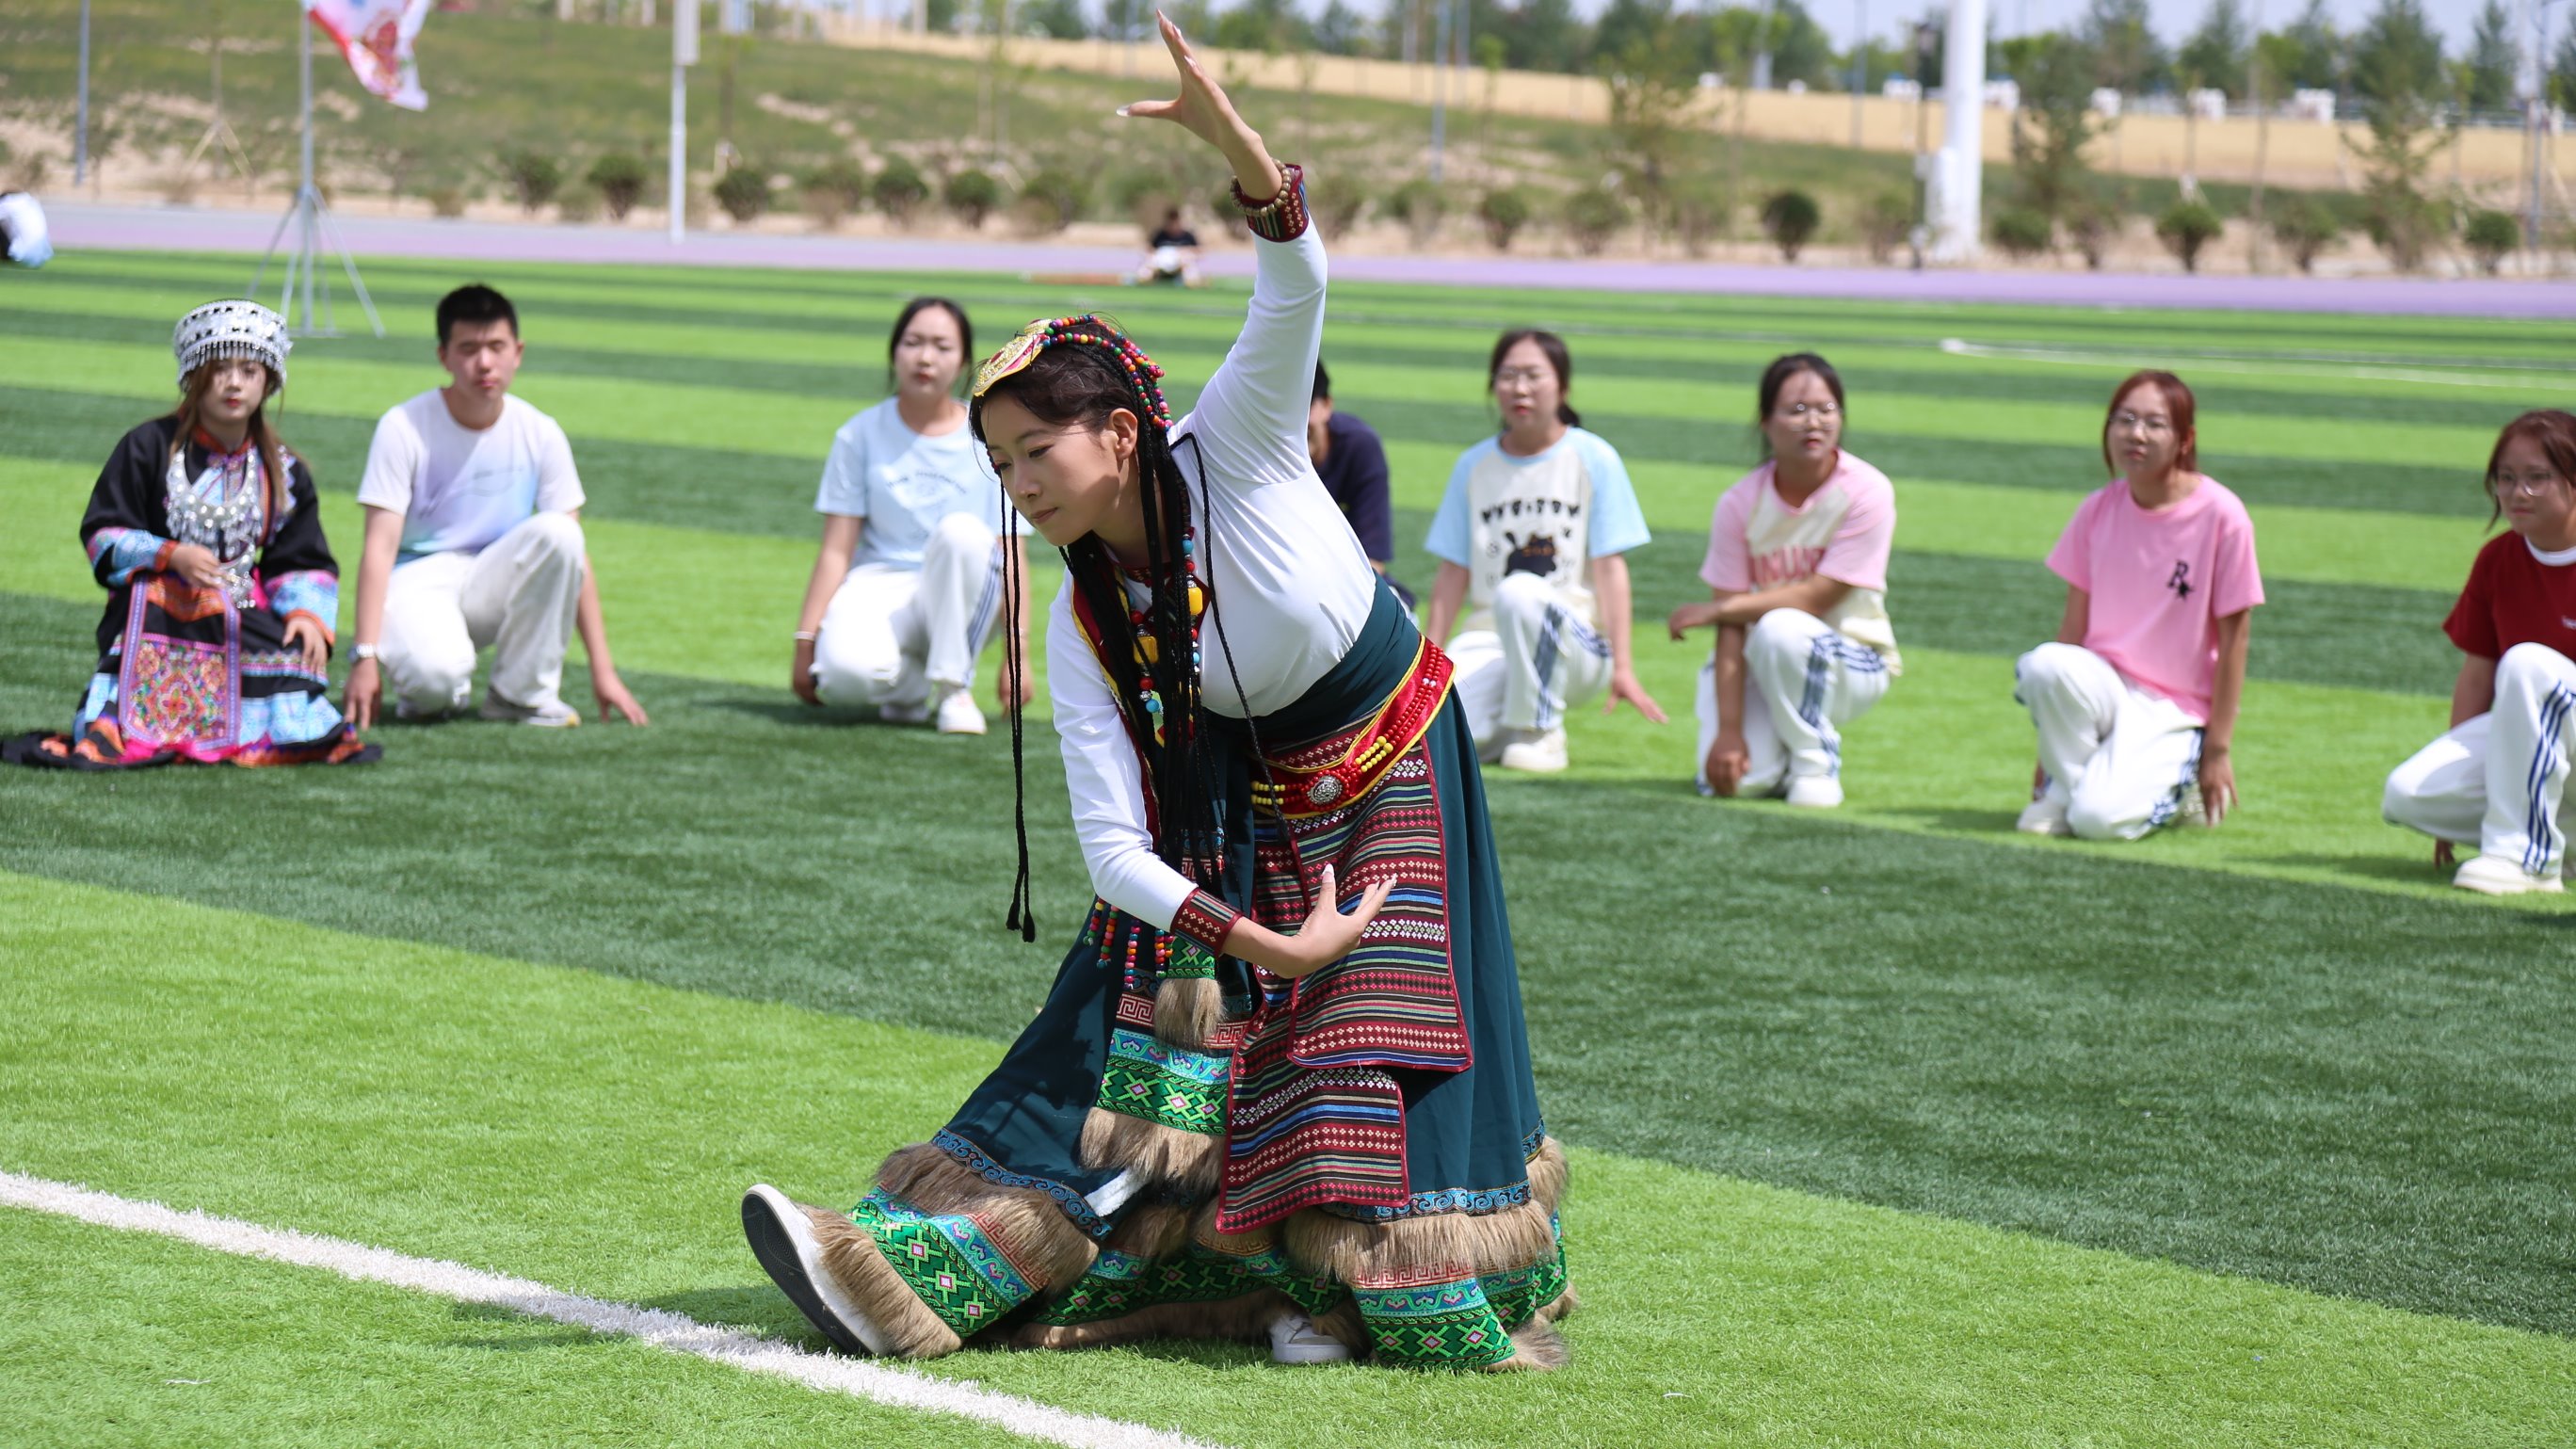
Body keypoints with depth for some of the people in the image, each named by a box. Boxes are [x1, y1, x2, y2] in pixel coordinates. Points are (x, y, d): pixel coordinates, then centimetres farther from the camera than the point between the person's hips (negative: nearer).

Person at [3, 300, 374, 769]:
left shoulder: (282, 469, 10)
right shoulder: (149, 448, -2)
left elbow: (301, 559, 12)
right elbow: (103, 536, -3)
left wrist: (307, 614, -9)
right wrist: (172, 556, -19)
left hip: (245, 616, 3)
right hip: (156, 612, -3)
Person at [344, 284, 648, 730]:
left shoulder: (540, 434, -2)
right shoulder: (405, 427, -11)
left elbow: (573, 554, -2)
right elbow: (380, 546, -15)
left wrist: (602, 670, -7)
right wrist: (366, 657, -25)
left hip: (493, 584, 4)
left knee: (556, 533, -27)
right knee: (436, 671, -37)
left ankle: (522, 693, -12)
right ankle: (427, 690, 3)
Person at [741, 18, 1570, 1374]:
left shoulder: (1235, 451, -20)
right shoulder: (1083, 627, -12)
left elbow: (1296, 294, -38)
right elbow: (1112, 843, -16)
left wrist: (1241, 151, -57)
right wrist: (1262, 943, -26)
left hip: (1394, 774, -3)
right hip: (1240, 812, 3)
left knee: (1377, 1042, -14)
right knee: (1139, 1043, -6)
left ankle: (1381, 1285, 1)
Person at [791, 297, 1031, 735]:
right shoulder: (861, 436, 4)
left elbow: (1012, 555, -3)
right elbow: (836, 551, 0)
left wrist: (1016, 654, -12)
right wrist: (806, 643, -6)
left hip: (959, 599, 1)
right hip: (879, 587, 0)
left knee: (961, 531, -34)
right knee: (846, 671, -35)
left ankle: (954, 687, -17)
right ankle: (908, 685, 3)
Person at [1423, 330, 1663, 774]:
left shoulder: (1594, 459, 2)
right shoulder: (1474, 466, 12)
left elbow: (1609, 569, -3)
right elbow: (1454, 572, 10)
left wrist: (1622, 669, -11)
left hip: (1576, 639, -3)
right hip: (1489, 640, 3)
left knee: (1518, 592, -38)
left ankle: (1540, 734, -16)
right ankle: (1505, 730, 8)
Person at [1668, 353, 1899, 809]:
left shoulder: (1867, 492, -15)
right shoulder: (1740, 503, -8)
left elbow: (1817, 597, -17)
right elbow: (1733, 628, -12)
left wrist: (1714, 609, -12)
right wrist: (1728, 730, -20)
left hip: (1851, 663, -2)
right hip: (1764, 659, 2)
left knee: (1780, 628, -35)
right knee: (1732, 778, -21)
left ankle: (1816, 759, -11)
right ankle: (1775, 751, 16)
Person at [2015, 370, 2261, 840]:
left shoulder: (2221, 516, -11)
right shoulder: (2098, 512, 2)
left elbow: (2233, 638, -7)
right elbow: (2075, 623, 4)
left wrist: (2217, 748, -7)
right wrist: (2054, 736, 4)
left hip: (2175, 712, -3)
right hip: (2103, 687, 3)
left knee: (2098, 818, -27)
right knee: (2043, 665, -32)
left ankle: (2174, 782, 7)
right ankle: (2066, 786, -7)